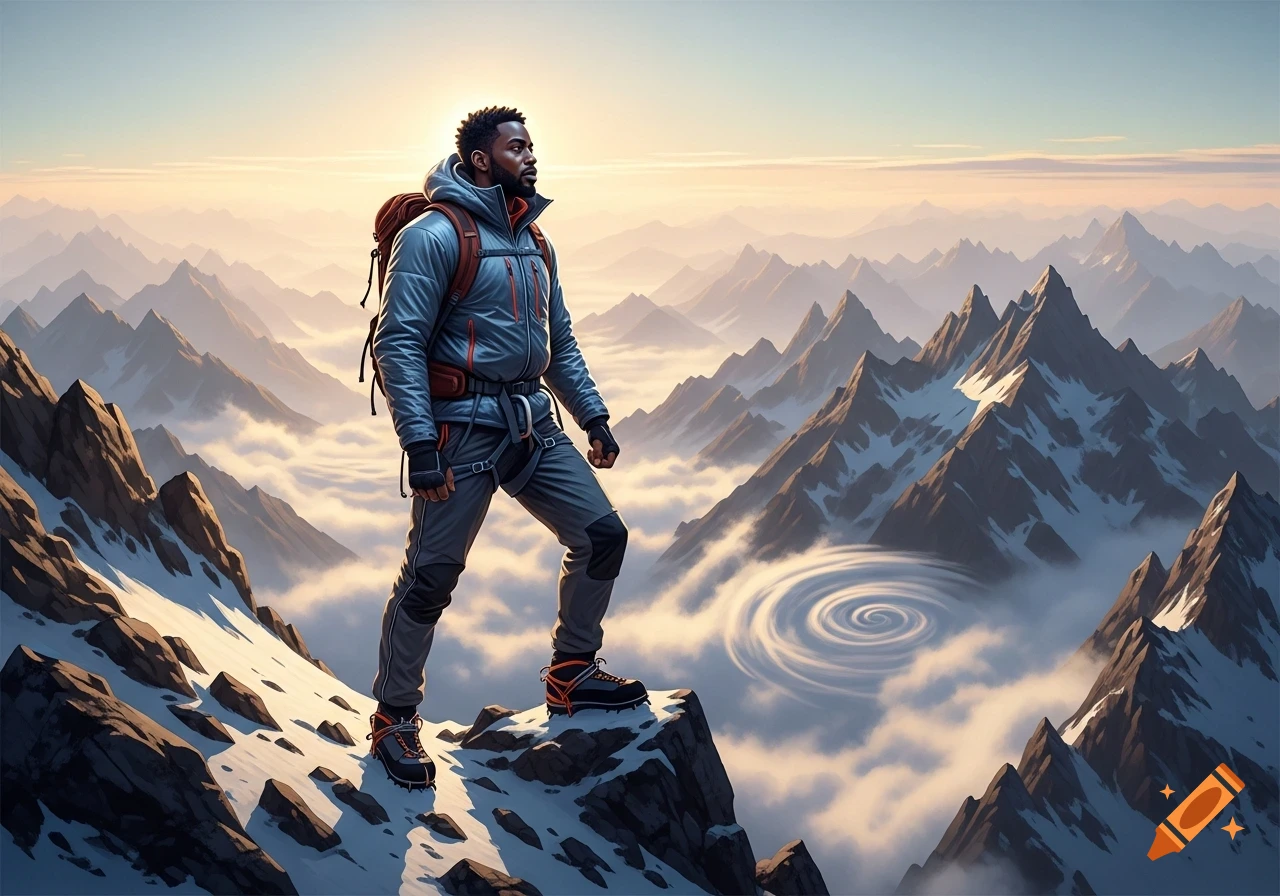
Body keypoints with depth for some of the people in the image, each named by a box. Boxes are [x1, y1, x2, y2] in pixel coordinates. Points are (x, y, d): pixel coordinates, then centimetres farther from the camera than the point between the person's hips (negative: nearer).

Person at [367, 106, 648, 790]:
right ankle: (394, 718, 18)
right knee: (430, 578, -2)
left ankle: (571, 675, 25)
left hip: (532, 425, 8)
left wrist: (593, 417, 15)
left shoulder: (532, 241, 15)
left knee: (602, 536, 6)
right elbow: (397, 343, -15)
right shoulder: (434, 234, -10)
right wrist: (419, 444, -22)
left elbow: (559, 341, 21)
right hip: (461, 430, -8)